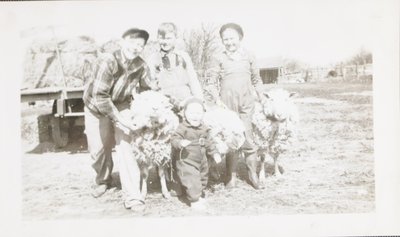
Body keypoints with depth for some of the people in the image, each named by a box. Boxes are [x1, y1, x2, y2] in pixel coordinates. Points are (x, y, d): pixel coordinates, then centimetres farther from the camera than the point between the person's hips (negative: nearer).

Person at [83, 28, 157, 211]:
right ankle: (103, 181, 40)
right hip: (96, 108, -2)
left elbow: (149, 90, -5)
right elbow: (99, 96, -36)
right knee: (98, 149, 9)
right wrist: (119, 119, -38)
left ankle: (132, 197, -9)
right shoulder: (107, 61, -33)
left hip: (121, 107, 2)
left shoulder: (141, 66, -19)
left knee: (125, 147, -11)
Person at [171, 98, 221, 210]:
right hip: (186, 161, -7)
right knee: (191, 181, -10)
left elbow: (207, 143, 18)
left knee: (202, 179, 20)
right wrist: (180, 143, -41)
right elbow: (174, 139, -21)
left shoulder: (203, 129, 6)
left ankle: (200, 195, 41)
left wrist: (214, 153, 17)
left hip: (201, 161, 7)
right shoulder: (183, 128, -16)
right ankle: (194, 200, 5)